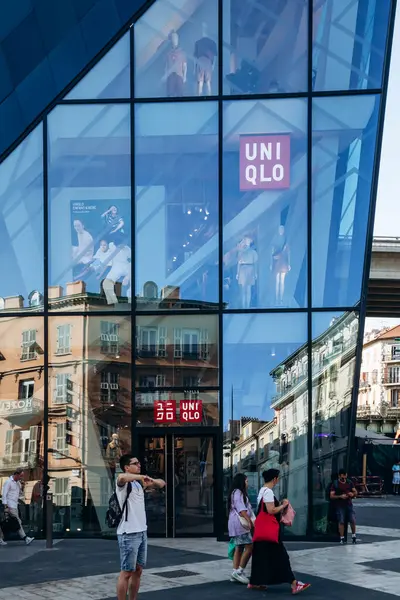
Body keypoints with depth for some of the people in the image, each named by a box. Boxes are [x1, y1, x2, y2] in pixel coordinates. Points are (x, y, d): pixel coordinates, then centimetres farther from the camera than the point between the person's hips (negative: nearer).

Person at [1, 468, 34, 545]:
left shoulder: (18, 482, 16)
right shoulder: (8, 482, -9)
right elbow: (4, 494, -13)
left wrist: (21, 487, 5)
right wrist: (5, 506, -18)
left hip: (15, 506, 8)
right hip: (10, 506, -8)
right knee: (18, 522, -10)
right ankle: (25, 538, -11)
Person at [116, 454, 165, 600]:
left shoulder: (139, 482, 14)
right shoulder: (123, 482, -10)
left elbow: (162, 483, 21)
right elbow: (122, 477, -36)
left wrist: (152, 481, 0)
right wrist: (142, 476, -25)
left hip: (142, 532, 8)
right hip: (128, 534, -8)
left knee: (138, 570, 13)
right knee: (126, 572, -4)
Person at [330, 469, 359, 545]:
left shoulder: (349, 482, 9)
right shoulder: (335, 484, -3)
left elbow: (355, 492, 13)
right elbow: (332, 496, -7)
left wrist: (353, 494, -10)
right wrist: (340, 496, -20)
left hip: (349, 504, 3)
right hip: (340, 506, -3)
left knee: (353, 521, -2)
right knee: (341, 522, -5)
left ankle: (354, 536, 15)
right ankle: (342, 538, 3)